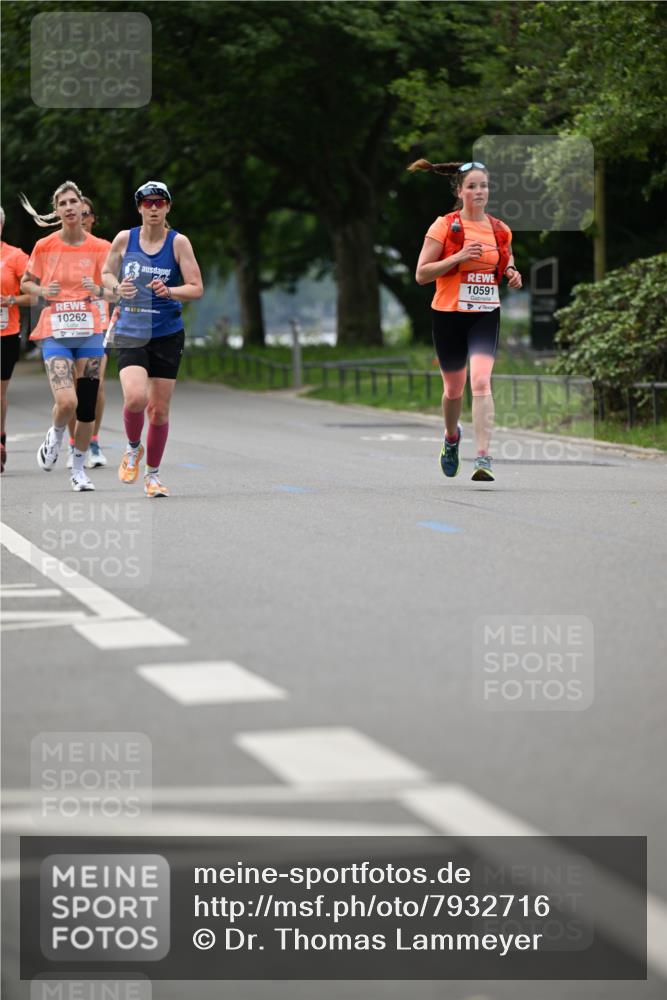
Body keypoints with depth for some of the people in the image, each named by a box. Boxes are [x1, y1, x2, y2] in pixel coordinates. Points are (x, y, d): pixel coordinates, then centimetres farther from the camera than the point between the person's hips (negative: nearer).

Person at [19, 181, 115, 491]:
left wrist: (98, 291, -14)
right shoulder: (44, 247, 0)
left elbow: (112, 292, 8)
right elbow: (26, 283, 12)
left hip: (89, 332, 2)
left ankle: (78, 470, 19)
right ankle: (55, 436, 16)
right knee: (66, 402, -19)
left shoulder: (98, 248, 2)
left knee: (87, 407, 3)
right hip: (55, 333, -2)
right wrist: (43, 291, -9)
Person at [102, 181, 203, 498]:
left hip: (168, 334, 0)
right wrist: (117, 287, -6)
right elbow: (107, 273, 16)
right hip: (130, 334, 0)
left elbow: (196, 289, -4)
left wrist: (169, 291, -23)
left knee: (159, 409, 5)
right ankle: (133, 448, 9)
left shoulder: (178, 242, -3)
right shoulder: (124, 239, 0)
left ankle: (152, 474, 24)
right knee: (135, 397, -22)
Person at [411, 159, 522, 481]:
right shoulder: (444, 226, -5)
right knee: (454, 388, 13)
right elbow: (421, 274, -7)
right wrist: (458, 257, -19)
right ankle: (451, 436, 45)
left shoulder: (500, 230, 6)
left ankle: (483, 458, -23)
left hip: (486, 315, 1)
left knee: (481, 381, -19)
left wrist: (512, 275, 2)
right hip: (449, 314, -1)